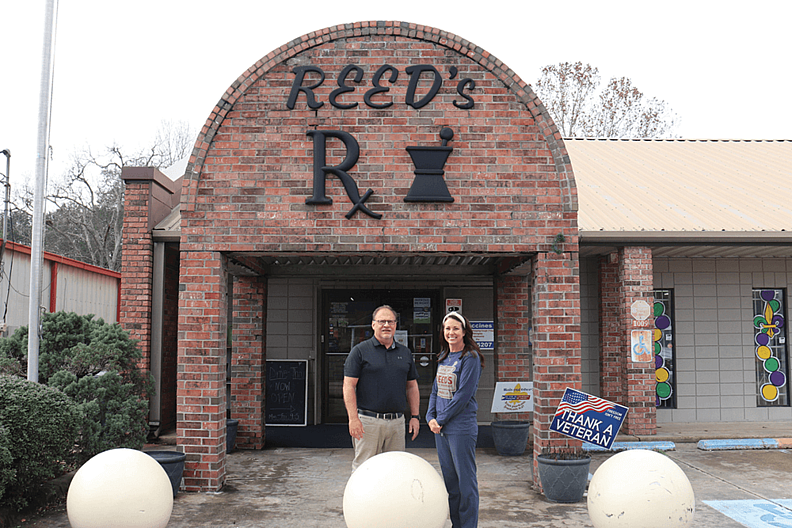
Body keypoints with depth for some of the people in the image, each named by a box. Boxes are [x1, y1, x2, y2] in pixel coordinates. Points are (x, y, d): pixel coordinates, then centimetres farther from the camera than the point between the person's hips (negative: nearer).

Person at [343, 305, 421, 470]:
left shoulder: (405, 353, 13)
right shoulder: (360, 351, -2)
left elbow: (412, 386, 18)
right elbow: (349, 385, -6)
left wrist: (414, 416, 10)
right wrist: (353, 419, -13)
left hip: (397, 422, 5)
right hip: (368, 421, -4)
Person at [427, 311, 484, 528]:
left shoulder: (470, 358, -10)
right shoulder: (444, 357, 13)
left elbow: (464, 395, -16)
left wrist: (442, 419, -13)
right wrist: (431, 417, 1)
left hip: (461, 427, -8)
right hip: (440, 428, 8)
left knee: (466, 481, 1)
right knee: (449, 480, 15)